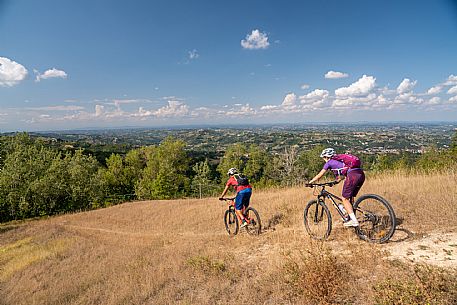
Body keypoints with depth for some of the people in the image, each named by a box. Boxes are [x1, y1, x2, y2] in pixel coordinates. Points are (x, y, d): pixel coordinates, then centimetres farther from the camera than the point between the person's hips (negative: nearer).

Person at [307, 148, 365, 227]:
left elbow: (319, 175, 17)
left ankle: (354, 221, -4)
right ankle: (351, 217, 22)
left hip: (352, 175, -8)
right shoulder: (339, 160, 32)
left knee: (345, 199, 1)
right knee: (350, 198, 19)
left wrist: (309, 182, 27)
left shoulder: (329, 162, 12)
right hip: (361, 174, 8)